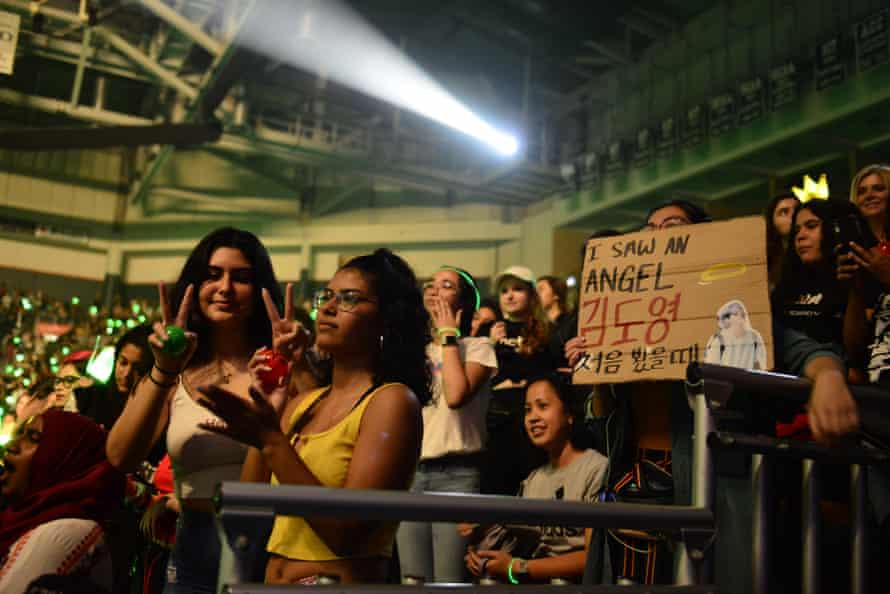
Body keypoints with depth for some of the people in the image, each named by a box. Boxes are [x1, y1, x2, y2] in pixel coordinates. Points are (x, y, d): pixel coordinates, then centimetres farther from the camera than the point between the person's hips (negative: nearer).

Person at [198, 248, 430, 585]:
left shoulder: (392, 401, -10)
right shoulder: (303, 403, 9)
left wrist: (272, 441, -23)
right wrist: (264, 407, -2)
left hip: (341, 580, -5)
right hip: (270, 581, 5)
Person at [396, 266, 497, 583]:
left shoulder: (477, 347, 3)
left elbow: (456, 395, -17)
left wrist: (448, 336, -6)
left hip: (456, 473, -5)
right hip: (412, 472, 5)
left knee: (447, 581, -8)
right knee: (412, 580, 4)